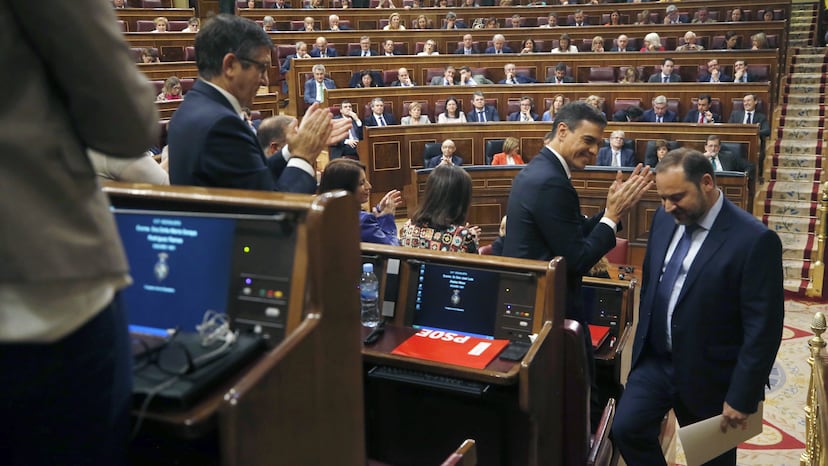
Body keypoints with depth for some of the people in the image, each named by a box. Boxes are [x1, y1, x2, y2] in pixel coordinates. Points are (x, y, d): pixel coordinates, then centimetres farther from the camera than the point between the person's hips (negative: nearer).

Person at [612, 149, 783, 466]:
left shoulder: (755, 240, -21)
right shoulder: (664, 218, -1)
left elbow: (763, 328, -19)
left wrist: (742, 397, -17)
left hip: (708, 375, -5)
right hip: (655, 361, 5)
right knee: (626, 429, -3)